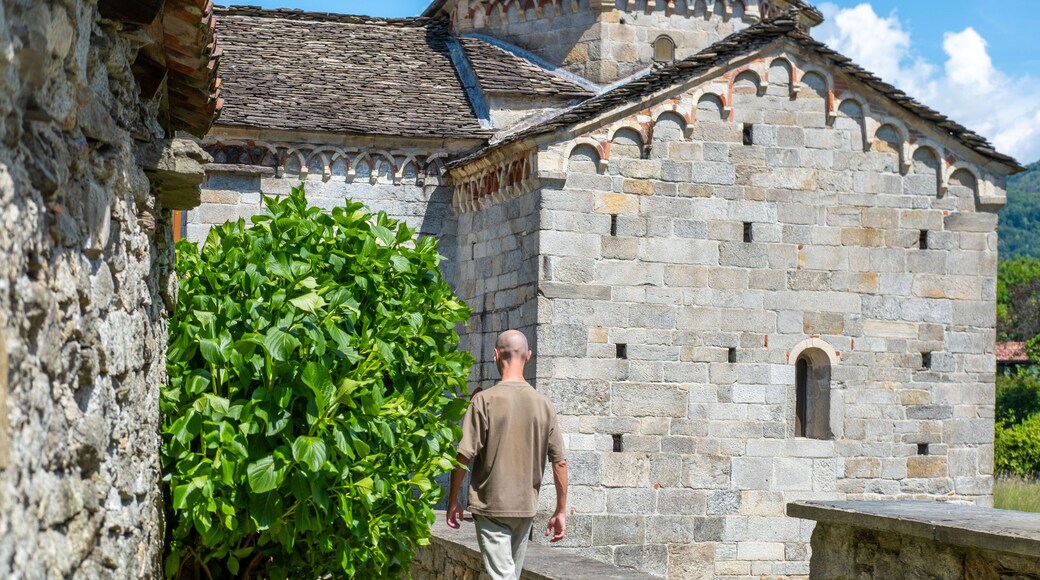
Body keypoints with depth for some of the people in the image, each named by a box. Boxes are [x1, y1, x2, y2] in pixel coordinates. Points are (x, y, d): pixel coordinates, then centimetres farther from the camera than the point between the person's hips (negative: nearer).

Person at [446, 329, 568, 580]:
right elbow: (559, 461, 2)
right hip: (526, 507, 4)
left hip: (491, 505, -4)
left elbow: (463, 456, -12)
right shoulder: (543, 403, 1)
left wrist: (453, 501, 0)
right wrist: (561, 511, 11)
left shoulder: (485, 400, -11)